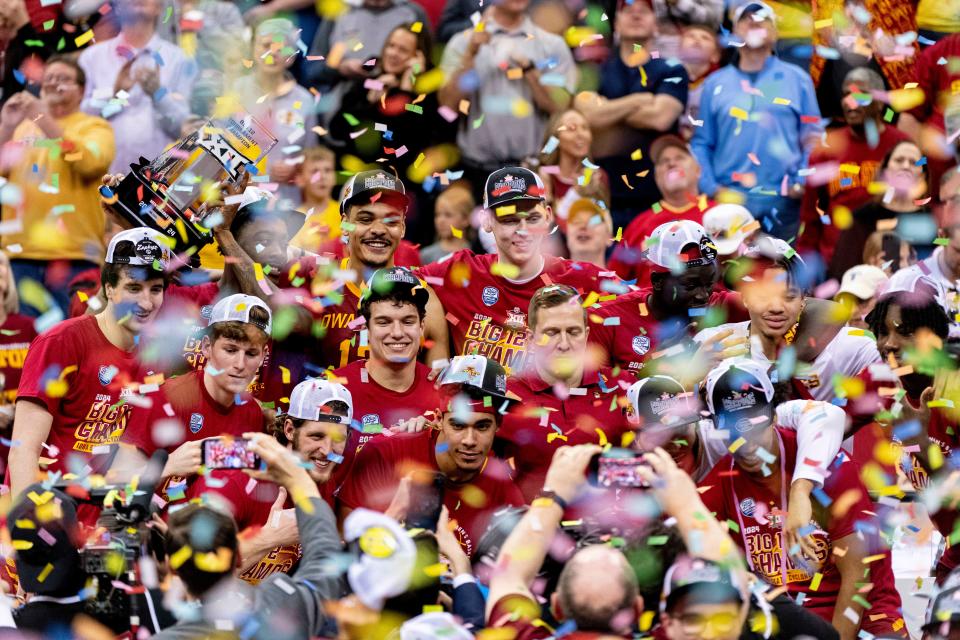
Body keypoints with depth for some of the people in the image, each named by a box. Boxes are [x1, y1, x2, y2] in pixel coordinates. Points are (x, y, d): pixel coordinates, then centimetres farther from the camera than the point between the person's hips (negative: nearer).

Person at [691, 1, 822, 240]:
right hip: (729, 202, 1)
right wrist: (710, 187, -4)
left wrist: (803, 183, -7)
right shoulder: (715, 83, 12)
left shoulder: (797, 80, 9)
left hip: (783, 202, -1)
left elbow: (813, 139, 7)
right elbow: (701, 143, 10)